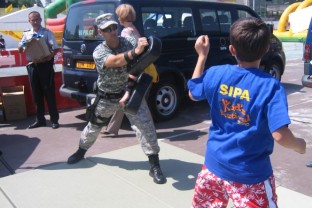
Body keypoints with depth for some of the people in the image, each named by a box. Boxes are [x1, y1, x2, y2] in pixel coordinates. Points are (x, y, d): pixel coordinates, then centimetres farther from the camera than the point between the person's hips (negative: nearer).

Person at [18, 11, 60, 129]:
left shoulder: (47, 33, -1)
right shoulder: (26, 34, 12)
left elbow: (55, 49, -7)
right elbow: (20, 50, 12)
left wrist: (47, 58, -24)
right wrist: (22, 45, -10)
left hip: (45, 65, -4)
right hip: (32, 66, 5)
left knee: (49, 93, -1)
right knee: (37, 94, 10)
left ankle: (54, 119, 7)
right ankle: (40, 119, 20)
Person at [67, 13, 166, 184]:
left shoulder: (130, 42, -14)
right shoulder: (99, 52, -19)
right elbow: (115, 61, -41)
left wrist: (129, 90, -35)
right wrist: (135, 52, -58)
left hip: (130, 92, 0)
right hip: (106, 97, 1)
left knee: (145, 125, -16)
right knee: (94, 126, 19)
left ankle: (155, 166, -6)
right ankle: (81, 151, 48)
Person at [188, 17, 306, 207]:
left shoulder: (216, 74, -9)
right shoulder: (271, 86, -20)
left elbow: (193, 93, 11)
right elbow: (280, 135, -25)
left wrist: (202, 55, 13)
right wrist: (299, 145, -3)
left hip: (214, 164, 4)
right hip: (251, 174, -4)